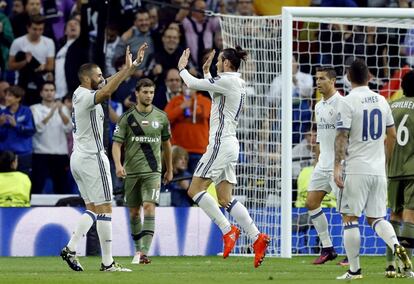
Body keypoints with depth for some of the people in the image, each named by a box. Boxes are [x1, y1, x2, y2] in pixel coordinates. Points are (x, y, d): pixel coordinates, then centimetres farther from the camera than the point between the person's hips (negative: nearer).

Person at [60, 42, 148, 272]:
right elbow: (107, 91, -36)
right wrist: (128, 68, -37)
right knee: (105, 209, -6)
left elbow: (109, 85, 21)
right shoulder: (86, 97, -15)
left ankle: (70, 249, 5)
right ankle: (107, 262, -6)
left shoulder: (79, 95, 13)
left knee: (92, 208, 15)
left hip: (78, 158, 10)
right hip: (92, 158, -10)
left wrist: (132, 66, 18)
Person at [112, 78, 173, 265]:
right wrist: (118, 164, -21)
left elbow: (166, 143, 18)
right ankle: (138, 249, 27)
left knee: (149, 207, -17)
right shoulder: (127, 117, -1)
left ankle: (145, 253, -22)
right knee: (134, 212, 9)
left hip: (152, 172, -1)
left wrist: (169, 170, 23)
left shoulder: (161, 117, 5)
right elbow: (117, 143, -4)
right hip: (131, 171, 1)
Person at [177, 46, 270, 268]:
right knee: (225, 199, 6)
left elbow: (193, 84, -10)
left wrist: (182, 68, 9)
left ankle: (228, 230, -13)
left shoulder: (227, 81, -12)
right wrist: (206, 72, 33)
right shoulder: (237, 84, 16)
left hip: (221, 142, -10)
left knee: (195, 190, -8)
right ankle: (257, 238, -4)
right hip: (229, 144, 10)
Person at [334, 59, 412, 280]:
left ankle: (354, 270, 2)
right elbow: (392, 135, 16)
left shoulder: (347, 102, -9)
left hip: (356, 170, -5)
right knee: (377, 218, 12)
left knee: (350, 219, 2)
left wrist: (337, 166, -16)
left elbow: (342, 137, -15)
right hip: (378, 170, 6)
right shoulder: (381, 101, 10)